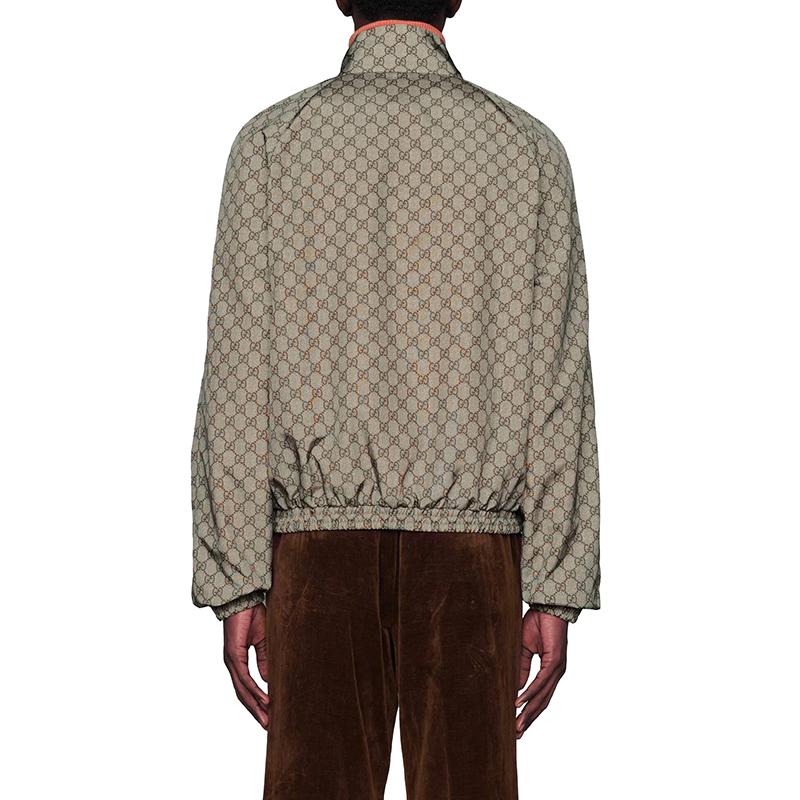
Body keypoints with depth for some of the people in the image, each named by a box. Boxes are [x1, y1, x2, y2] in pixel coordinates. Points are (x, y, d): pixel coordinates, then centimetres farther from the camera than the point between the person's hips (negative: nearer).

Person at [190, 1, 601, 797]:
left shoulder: (270, 142, 2)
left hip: (319, 549, 0)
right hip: (471, 547, 0)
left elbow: (237, 379, -2)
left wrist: (235, 586, 1)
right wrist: (559, 592, 0)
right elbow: (556, 384, -2)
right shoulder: (527, 148, 2)